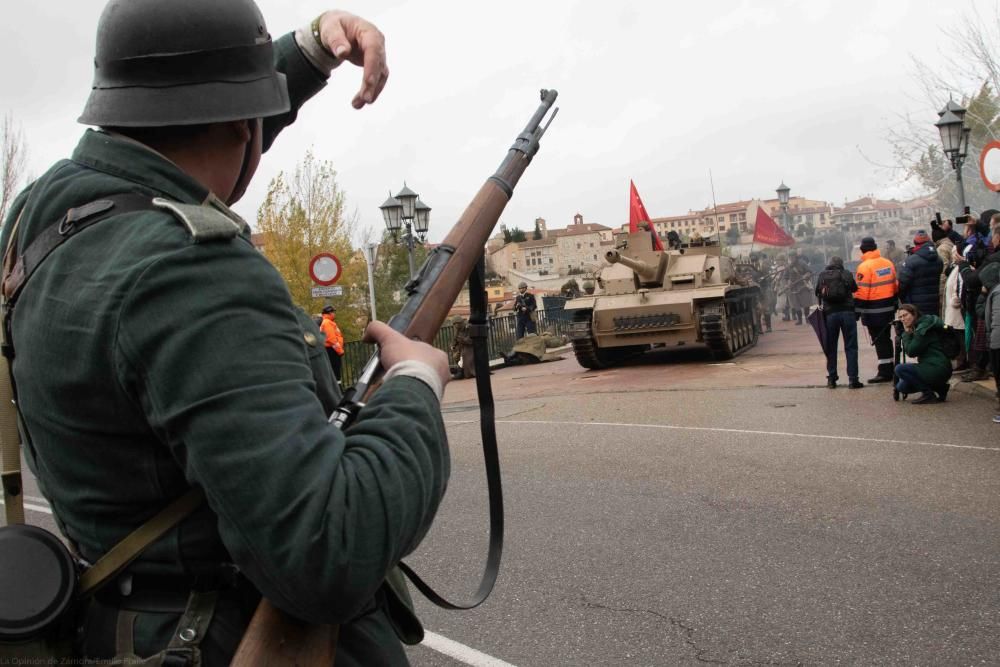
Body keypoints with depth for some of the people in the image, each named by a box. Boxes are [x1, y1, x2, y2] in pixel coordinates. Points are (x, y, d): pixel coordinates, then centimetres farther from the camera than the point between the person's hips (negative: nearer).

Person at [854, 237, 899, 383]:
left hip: (873, 311, -7)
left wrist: (856, 313, -14)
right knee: (886, 339, 17)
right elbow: (895, 286, 12)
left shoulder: (864, 267, -15)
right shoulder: (888, 263, 6)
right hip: (888, 308, 7)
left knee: (879, 341, -2)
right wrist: (894, 304, 23)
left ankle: (884, 372, 0)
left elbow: (860, 293, -18)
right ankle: (889, 370, 26)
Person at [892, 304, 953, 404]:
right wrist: (907, 332, 4)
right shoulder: (917, 327, 14)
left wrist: (906, 332, -8)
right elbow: (909, 352, 11)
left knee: (900, 369, -20)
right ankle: (940, 387, 13)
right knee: (902, 387, 9)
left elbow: (911, 352, -16)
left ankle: (928, 394, -9)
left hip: (938, 369, -10)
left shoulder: (924, 327, -15)